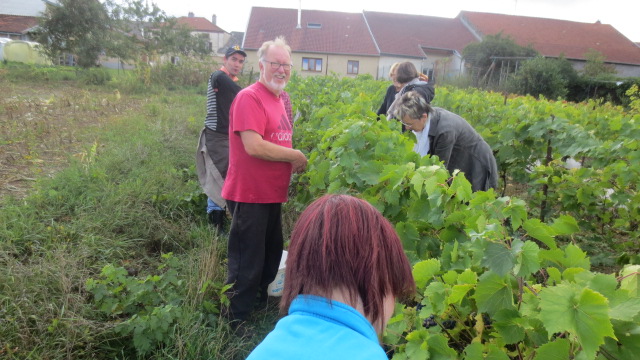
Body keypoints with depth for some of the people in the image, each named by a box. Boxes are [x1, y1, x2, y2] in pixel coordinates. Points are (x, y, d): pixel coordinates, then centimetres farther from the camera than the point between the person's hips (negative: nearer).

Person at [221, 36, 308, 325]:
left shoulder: (279, 99, 14)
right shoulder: (249, 98, -15)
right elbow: (254, 146, -26)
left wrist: (294, 161, 7)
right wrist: (295, 155, -15)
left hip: (273, 194, 10)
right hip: (250, 195, -9)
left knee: (271, 257, 24)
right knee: (247, 264, 3)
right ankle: (236, 322, 22)